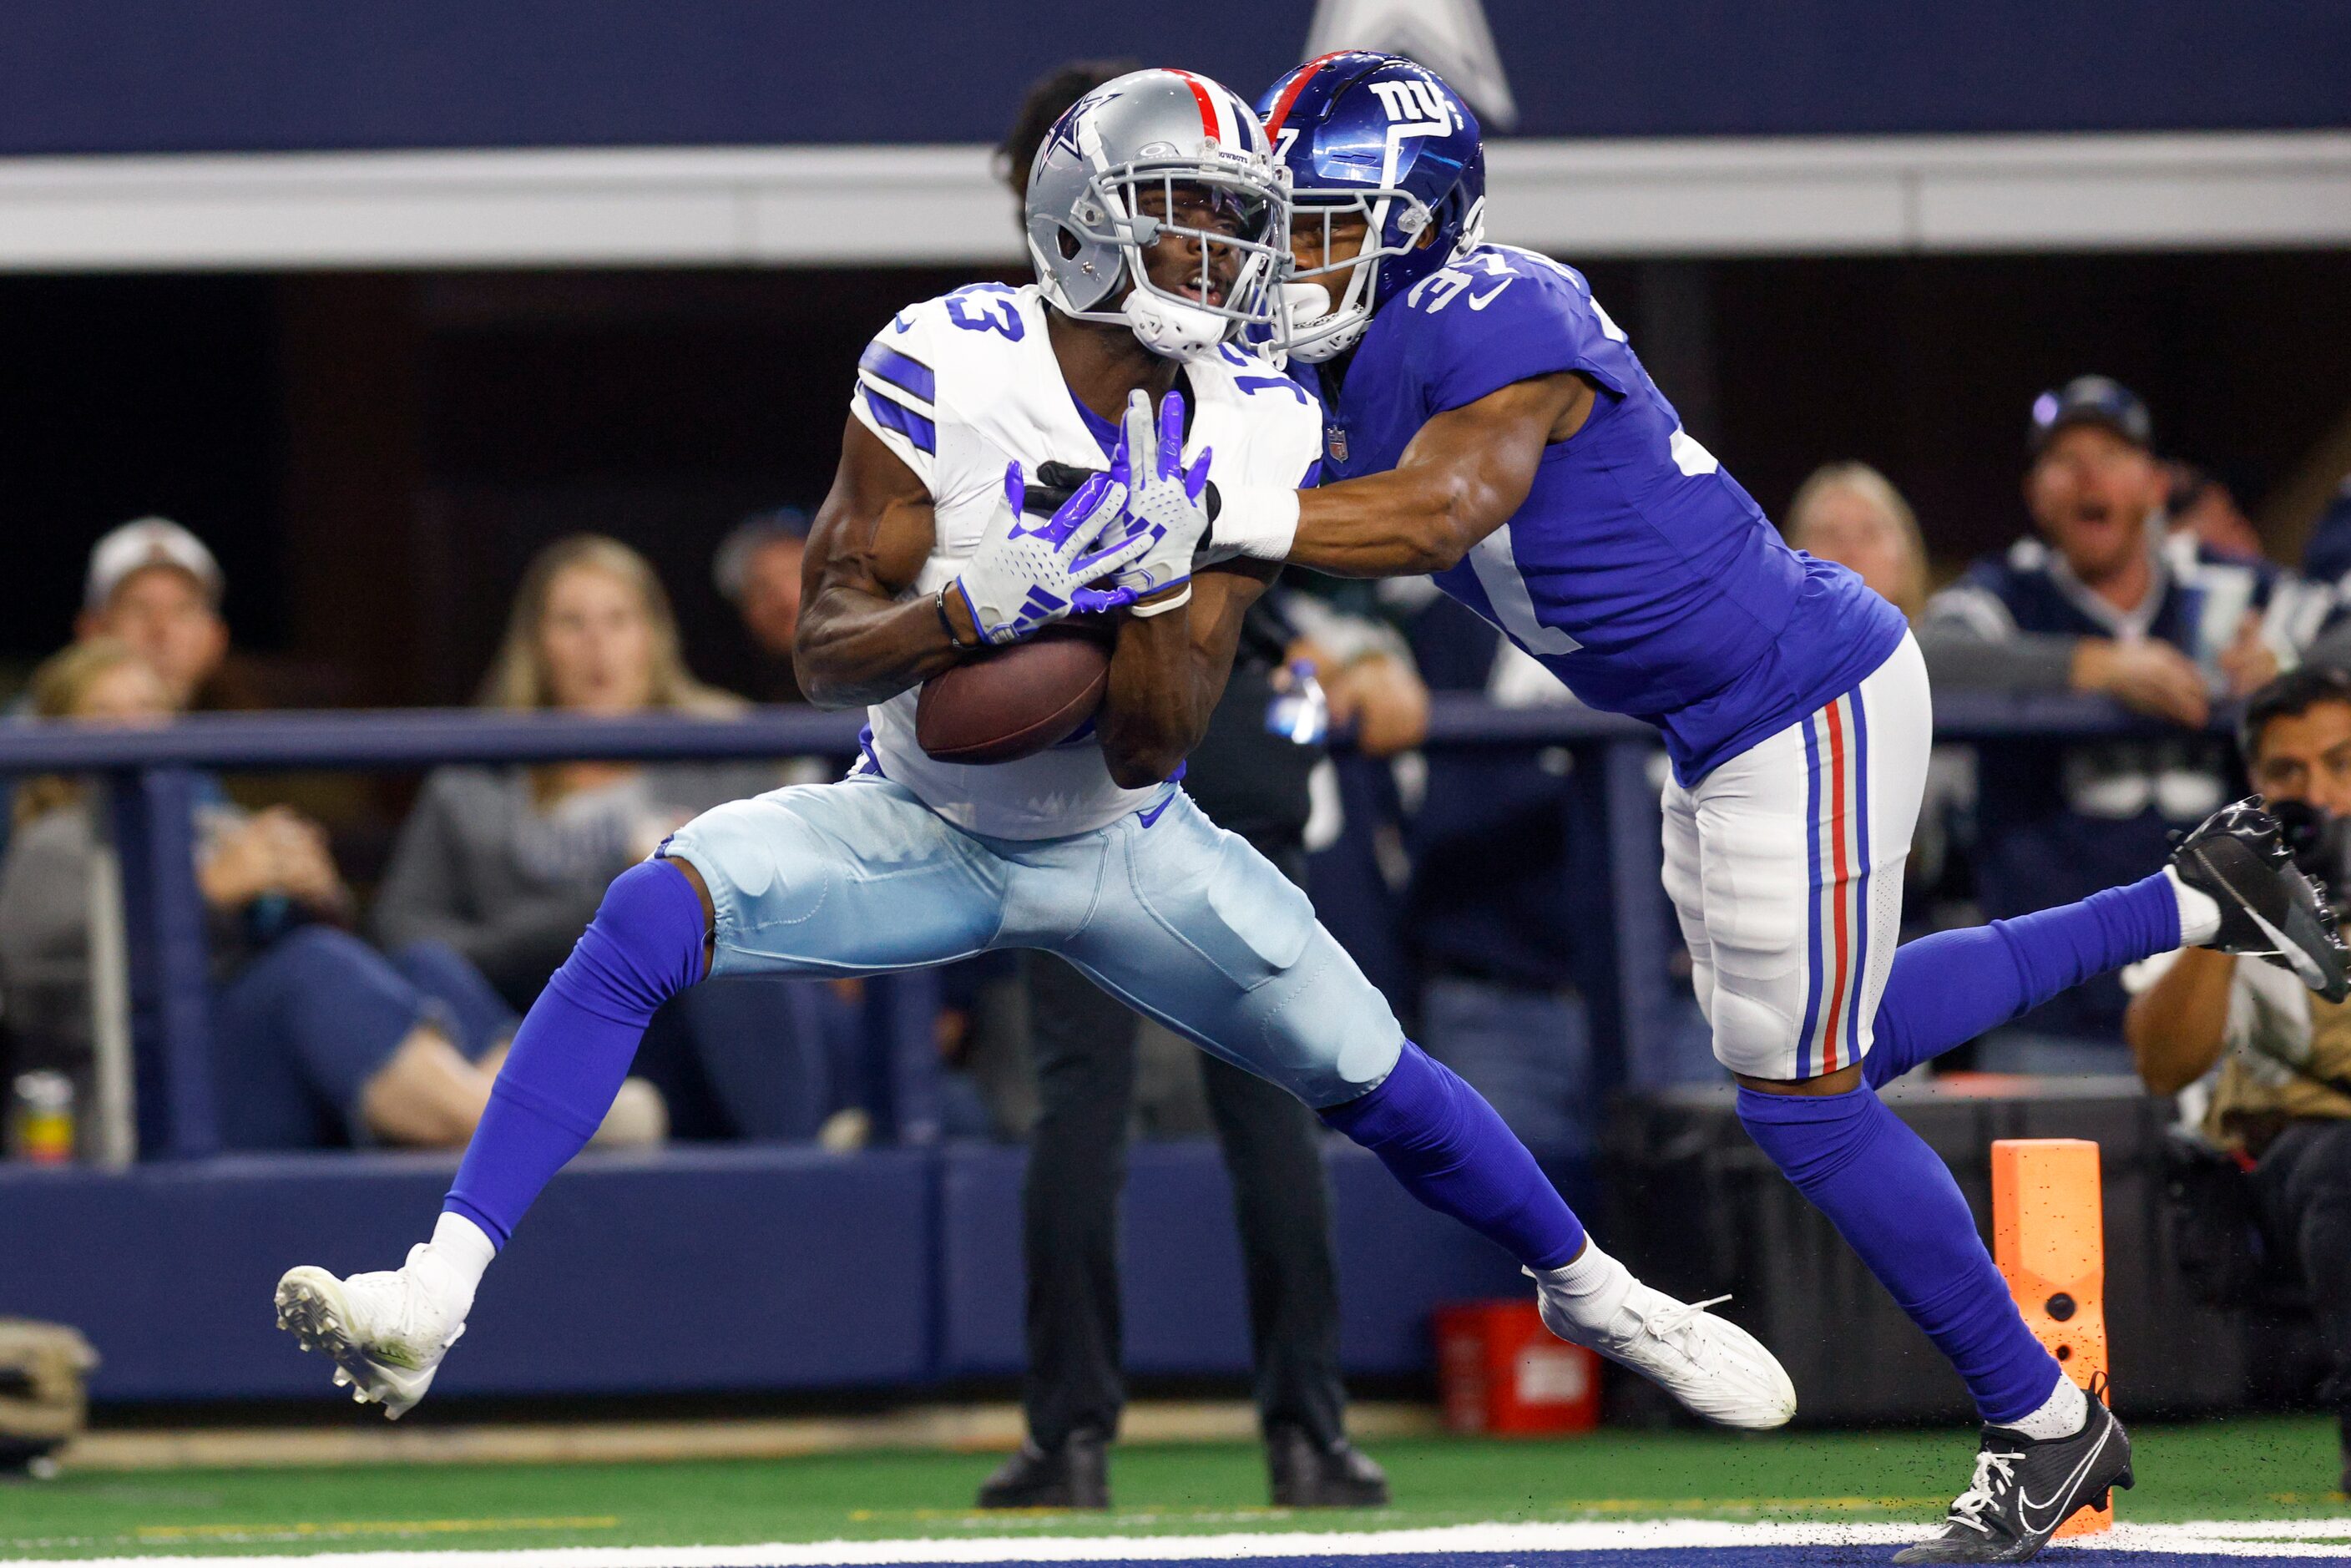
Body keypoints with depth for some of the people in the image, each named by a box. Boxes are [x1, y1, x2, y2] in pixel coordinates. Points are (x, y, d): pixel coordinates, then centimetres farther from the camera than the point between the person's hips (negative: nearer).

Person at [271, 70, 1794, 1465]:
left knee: (1375, 1081, 0)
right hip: (924, 829, -2)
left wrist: (1159, 571, -33)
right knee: (654, 915, -27)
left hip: (1124, 848, 2)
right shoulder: (946, 368, -21)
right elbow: (827, 650, -19)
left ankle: (1591, 1290, 32)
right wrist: (973, 614, -38)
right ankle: (438, 1292, -31)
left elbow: (1152, 751, -17)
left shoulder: (1253, 431, -14)